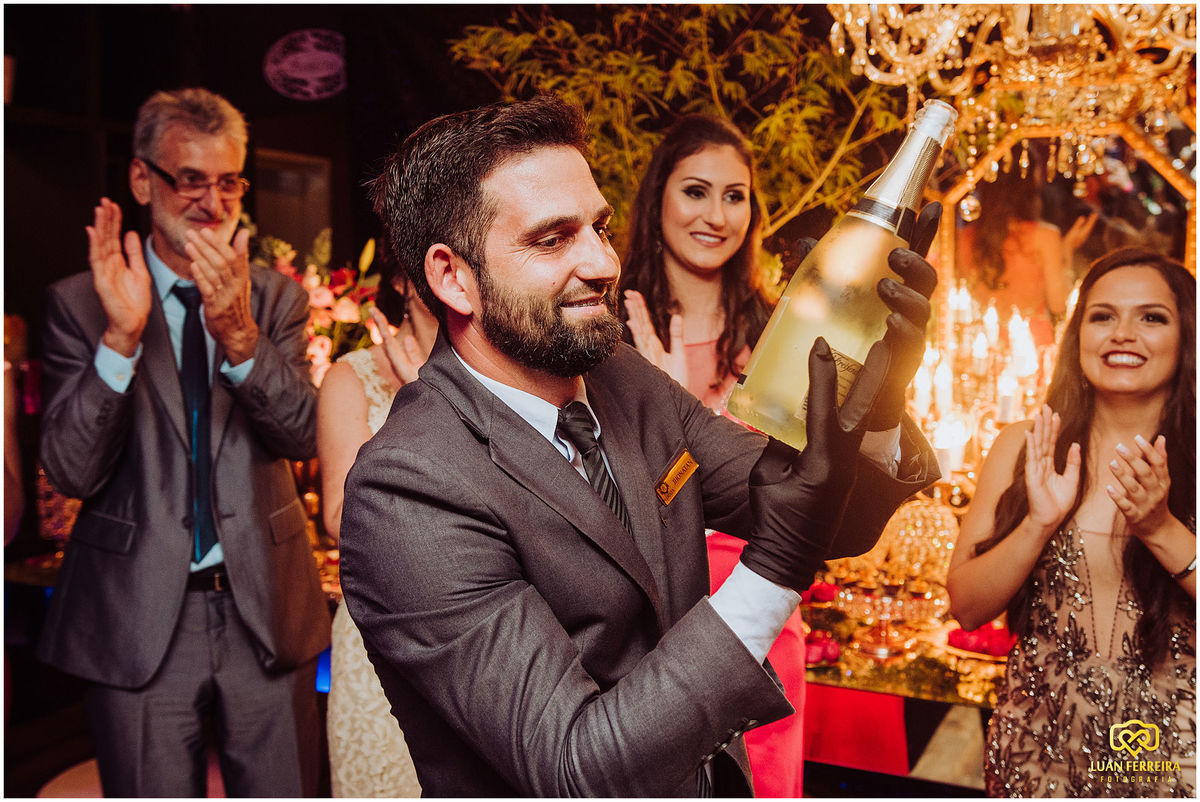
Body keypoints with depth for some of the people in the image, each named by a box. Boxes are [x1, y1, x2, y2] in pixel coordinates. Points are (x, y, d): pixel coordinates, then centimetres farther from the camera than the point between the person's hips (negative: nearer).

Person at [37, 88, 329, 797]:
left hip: (267, 612, 2)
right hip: (139, 623, -1)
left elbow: (303, 435, -10)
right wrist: (122, 335, -22)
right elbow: (71, 471, -9)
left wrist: (238, 333, -26)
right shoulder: (80, 301, -1)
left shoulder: (278, 297, 3)